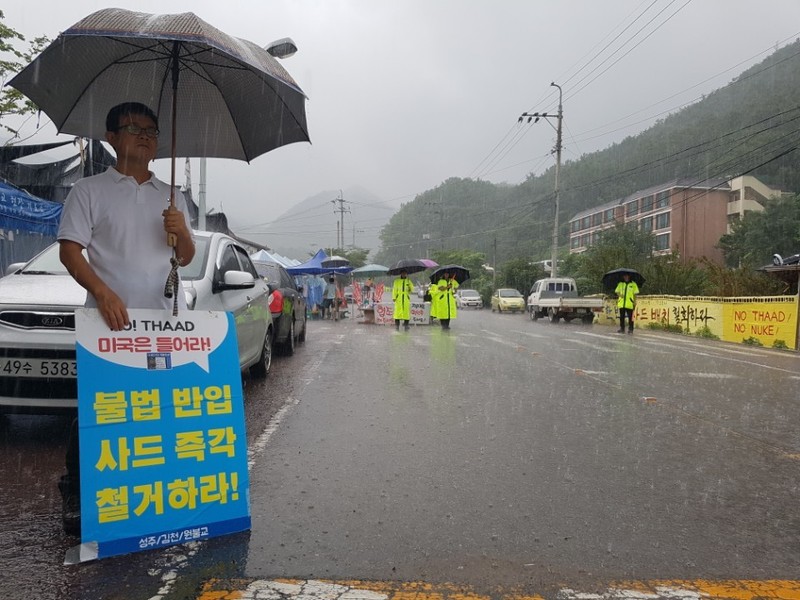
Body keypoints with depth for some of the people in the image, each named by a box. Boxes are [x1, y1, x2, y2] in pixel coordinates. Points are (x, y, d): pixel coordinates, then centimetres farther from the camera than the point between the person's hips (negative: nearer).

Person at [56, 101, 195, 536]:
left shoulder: (171, 197, 17)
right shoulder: (89, 191, 5)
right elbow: (69, 250, -5)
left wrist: (182, 232, -7)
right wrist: (103, 292, -22)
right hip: (111, 320, -4)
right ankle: (75, 494, 18)